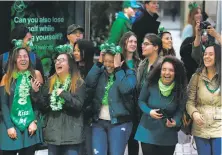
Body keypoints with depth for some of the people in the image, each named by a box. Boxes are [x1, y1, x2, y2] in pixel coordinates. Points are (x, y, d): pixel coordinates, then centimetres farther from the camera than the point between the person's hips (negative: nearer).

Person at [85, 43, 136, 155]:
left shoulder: (129, 73, -3)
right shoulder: (101, 72, 9)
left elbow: (125, 89, -22)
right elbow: (89, 83, -9)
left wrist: (117, 69, -16)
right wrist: (99, 63, -7)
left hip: (119, 122, -3)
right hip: (99, 121, 4)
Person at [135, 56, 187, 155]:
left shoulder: (179, 89, -8)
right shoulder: (150, 85, -12)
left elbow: (180, 109, -1)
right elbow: (141, 101, 0)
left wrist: (175, 122, -20)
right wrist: (149, 112, -18)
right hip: (148, 131, -1)